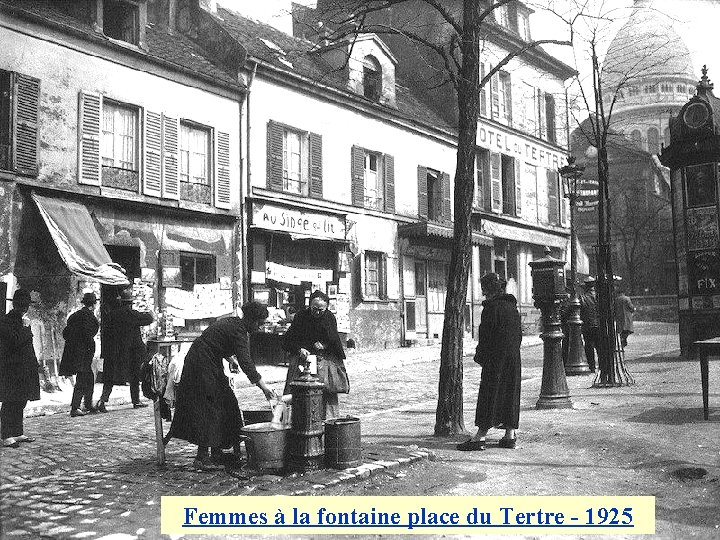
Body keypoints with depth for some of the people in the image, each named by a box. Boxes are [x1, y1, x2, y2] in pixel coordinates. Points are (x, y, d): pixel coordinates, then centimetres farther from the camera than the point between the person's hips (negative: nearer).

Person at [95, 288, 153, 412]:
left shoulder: (112, 314, 1)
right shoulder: (132, 314, -13)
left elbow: (108, 332, 8)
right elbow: (147, 319, -1)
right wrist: (149, 314, 20)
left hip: (114, 351, 4)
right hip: (132, 351, -4)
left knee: (110, 378, 7)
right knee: (134, 376, 10)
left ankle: (103, 400, -7)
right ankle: (136, 401, 17)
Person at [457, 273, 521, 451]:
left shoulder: (492, 307, -13)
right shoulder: (512, 306, 12)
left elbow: (485, 335, -15)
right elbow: (519, 333, 17)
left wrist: (480, 356, -6)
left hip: (495, 358, -8)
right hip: (513, 358, 8)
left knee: (489, 393, -7)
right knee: (510, 393, 11)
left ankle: (480, 436, -7)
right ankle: (510, 435, 14)